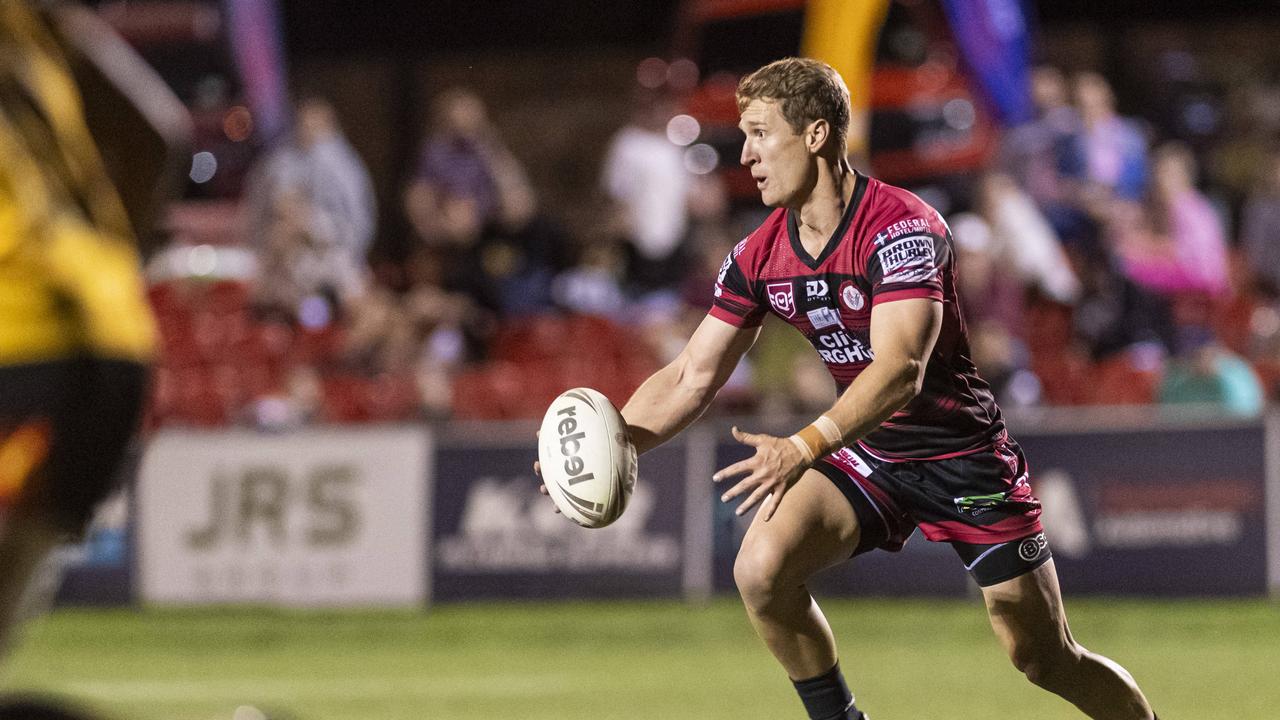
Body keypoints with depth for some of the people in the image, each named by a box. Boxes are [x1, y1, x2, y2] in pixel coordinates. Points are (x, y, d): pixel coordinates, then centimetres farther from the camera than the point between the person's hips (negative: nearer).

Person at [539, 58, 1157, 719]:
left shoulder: (902, 228, -25)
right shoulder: (759, 257, -4)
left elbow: (901, 369, -37)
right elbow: (692, 377, 0)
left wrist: (804, 448, -50)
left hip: (963, 456, -5)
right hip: (867, 454, 5)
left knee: (1045, 660, -1)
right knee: (761, 568, -22)